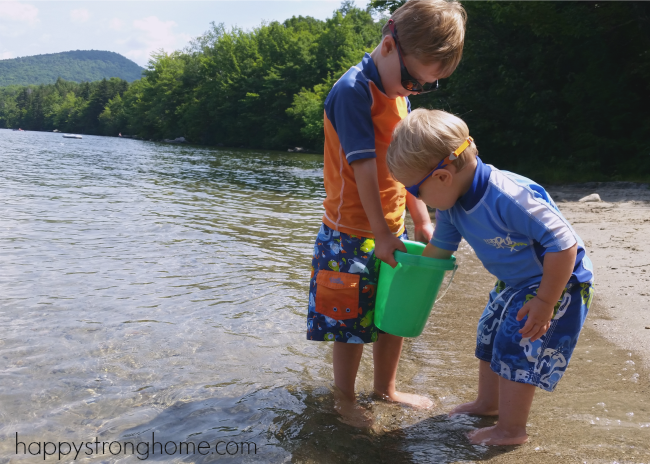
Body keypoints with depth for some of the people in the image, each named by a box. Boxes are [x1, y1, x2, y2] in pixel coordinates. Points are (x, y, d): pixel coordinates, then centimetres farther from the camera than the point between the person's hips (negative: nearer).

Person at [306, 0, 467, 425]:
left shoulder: (400, 93, 8)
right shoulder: (353, 91, -18)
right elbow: (364, 167, -21)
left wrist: (422, 220, 9)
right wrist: (380, 235, -20)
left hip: (391, 231, 8)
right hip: (353, 235, -8)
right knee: (353, 324, 4)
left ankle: (386, 388, 37)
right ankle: (345, 398, 26)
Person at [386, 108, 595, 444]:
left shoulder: (509, 198, -39)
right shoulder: (452, 204, -10)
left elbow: (564, 245, -35)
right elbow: (439, 249, 7)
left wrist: (545, 303, -29)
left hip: (558, 282, -9)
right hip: (514, 283, 9)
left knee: (518, 348, -5)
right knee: (489, 337, 18)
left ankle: (511, 429, 14)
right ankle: (488, 403, 41)